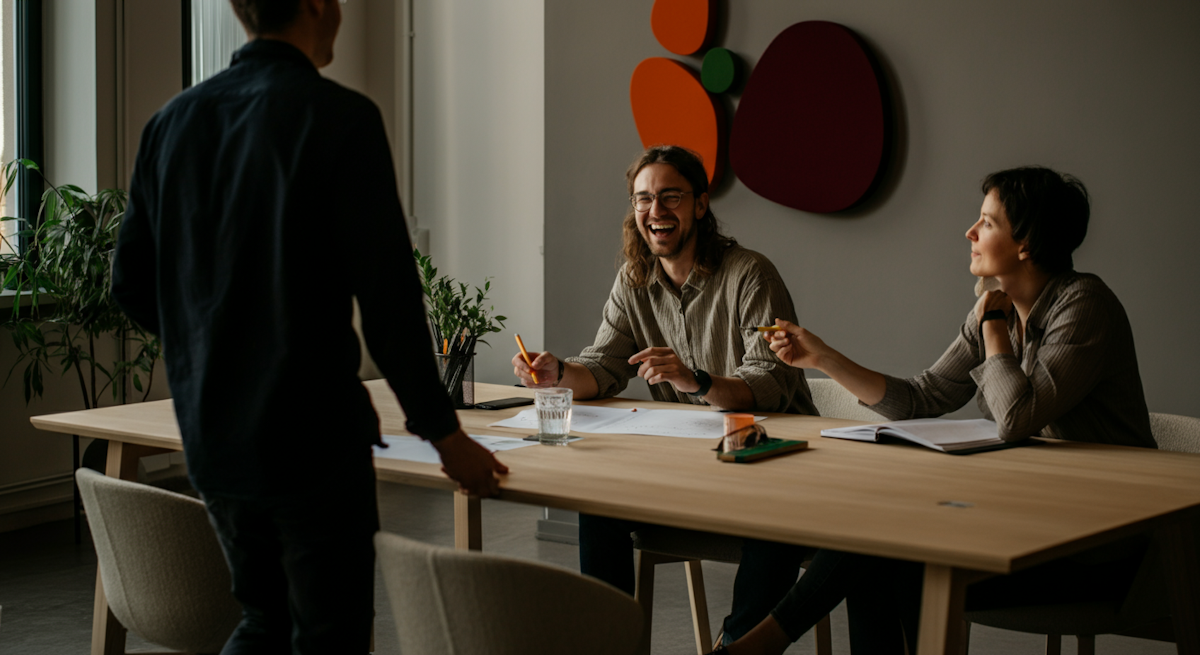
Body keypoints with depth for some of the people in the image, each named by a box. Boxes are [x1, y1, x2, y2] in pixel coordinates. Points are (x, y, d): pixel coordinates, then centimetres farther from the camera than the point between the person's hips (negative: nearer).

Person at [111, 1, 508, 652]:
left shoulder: (172, 122, 5)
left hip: (211, 436, 6)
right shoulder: (340, 118, -13)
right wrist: (441, 431, -7)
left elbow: (132, 283, 11)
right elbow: (387, 293, -15)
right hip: (313, 437, -6)